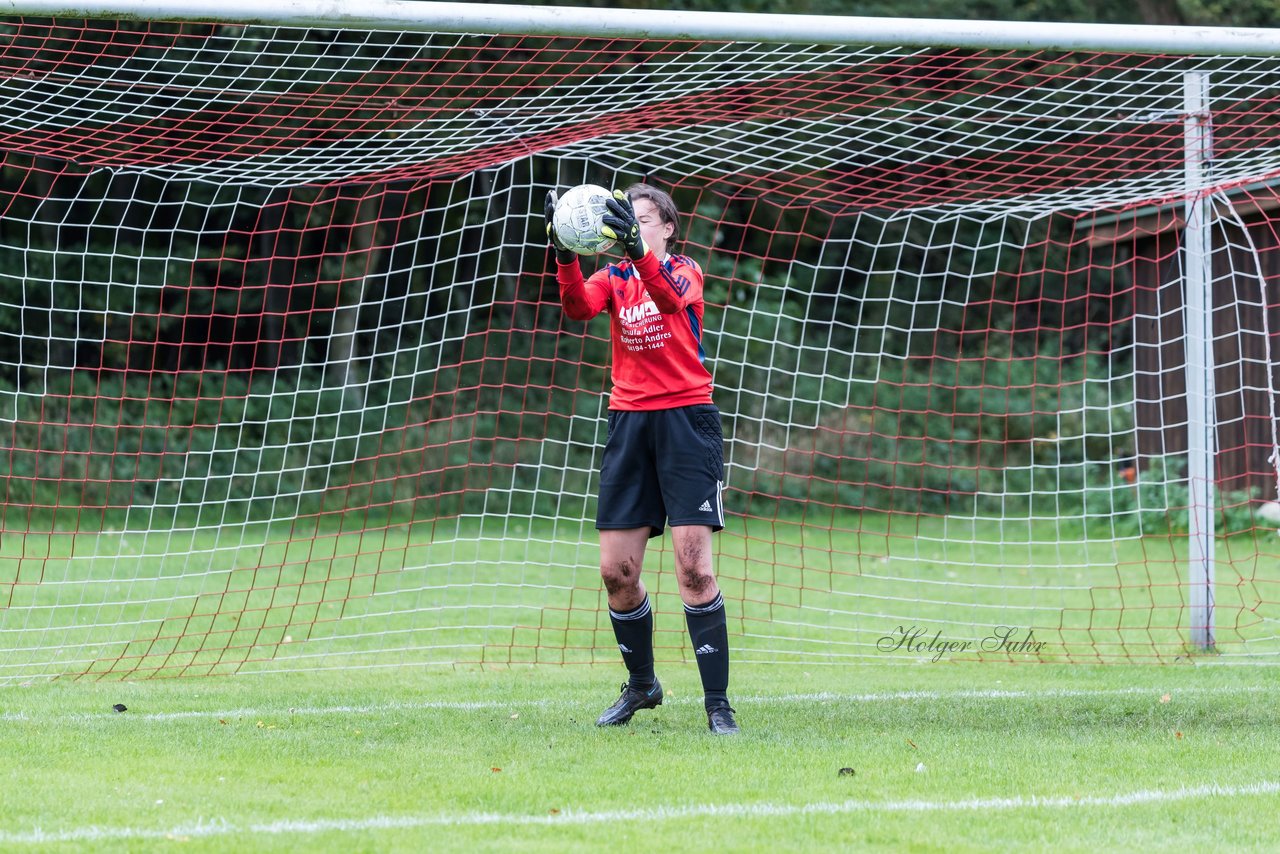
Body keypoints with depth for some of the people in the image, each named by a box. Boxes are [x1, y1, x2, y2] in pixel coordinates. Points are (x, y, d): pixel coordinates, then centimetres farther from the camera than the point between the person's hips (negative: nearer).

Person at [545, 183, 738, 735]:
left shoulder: (685, 270, 1)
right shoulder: (613, 278, 10)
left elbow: (672, 297, -24)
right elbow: (578, 306, -12)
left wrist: (638, 252, -43)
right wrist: (564, 254, -31)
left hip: (686, 420, -4)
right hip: (629, 420, 4)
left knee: (693, 565, -13)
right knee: (617, 571, 1)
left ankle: (717, 702, -9)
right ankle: (641, 685, 22)